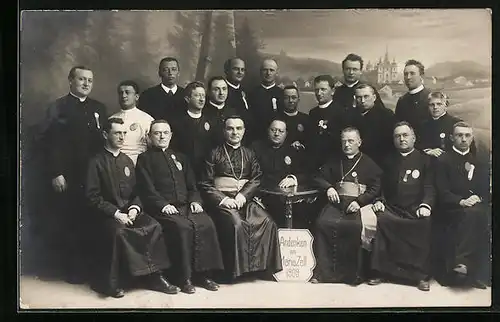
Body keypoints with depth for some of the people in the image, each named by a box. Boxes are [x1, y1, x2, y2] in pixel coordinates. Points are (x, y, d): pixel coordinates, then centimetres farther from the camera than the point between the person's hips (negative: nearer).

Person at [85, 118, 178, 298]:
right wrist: (115, 213, -17)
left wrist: (134, 208, -5)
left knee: (154, 226, -22)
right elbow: (92, 196, -7)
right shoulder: (96, 162, -1)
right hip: (106, 214, -5)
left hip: (129, 211, 5)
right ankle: (110, 282, -20)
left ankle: (154, 276, -16)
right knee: (119, 231, -35)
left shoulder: (127, 161, 18)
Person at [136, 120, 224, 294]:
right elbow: (147, 189, -1)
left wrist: (195, 200, 1)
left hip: (186, 206, 4)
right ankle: (184, 277, -23)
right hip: (162, 209, -4)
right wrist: (163, 205, -16)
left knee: (206, 224, -25)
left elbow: (192, 185, 22)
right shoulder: (144, 159, 12)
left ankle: (203, 273, -18)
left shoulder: (180, 157, 27)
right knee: (183, 227, -33)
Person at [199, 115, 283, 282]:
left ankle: (262, 267, -17)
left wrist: (243, 195, -10)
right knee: (237, 224, -33)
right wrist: (222, 199, -10)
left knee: (267, 222, -25)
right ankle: (235, 269, -22)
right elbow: (206, 184, 6)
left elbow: (257, 179, 9)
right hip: (223, 200, -3)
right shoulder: (215, 154, 11)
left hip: (245, 199, 3)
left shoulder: (249, 154, 20)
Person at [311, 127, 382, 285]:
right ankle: (323, 270, -23)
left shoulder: (369, 164, 14)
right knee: (322, 223, -29)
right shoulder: (334, 162, 25)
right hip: (337, 201, 3)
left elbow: (375, 188, 4)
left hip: (359, 204, -3)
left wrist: (359, 202, -12)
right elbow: (318, 177, 21)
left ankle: (354, 272, -21)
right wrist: (328, 188, -1)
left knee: (355, 227, -35)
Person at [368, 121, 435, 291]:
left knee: (424, 224, -33)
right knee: (381, 220, -30)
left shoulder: (424, 159, 14)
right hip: (392, 209, 2)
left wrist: (425, 205, -14)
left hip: (415, 210, -2)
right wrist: (379, 200, -1)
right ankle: (379, 271, -24)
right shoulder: (388, 160, 22)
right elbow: (381, 185, 19)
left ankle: (421, 275, -21)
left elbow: (430, 187, 5)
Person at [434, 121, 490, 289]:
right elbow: (442, 192, -2)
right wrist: (461, 201, -17)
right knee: (474, 214, -33)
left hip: (478, 207, 4)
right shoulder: (443, 160, 8)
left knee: (477, 214, -30)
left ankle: (462, 262, -25)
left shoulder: (479, 162, 21)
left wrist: (478, 198, -8)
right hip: (452, 209, -3)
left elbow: (487, 190, 13)